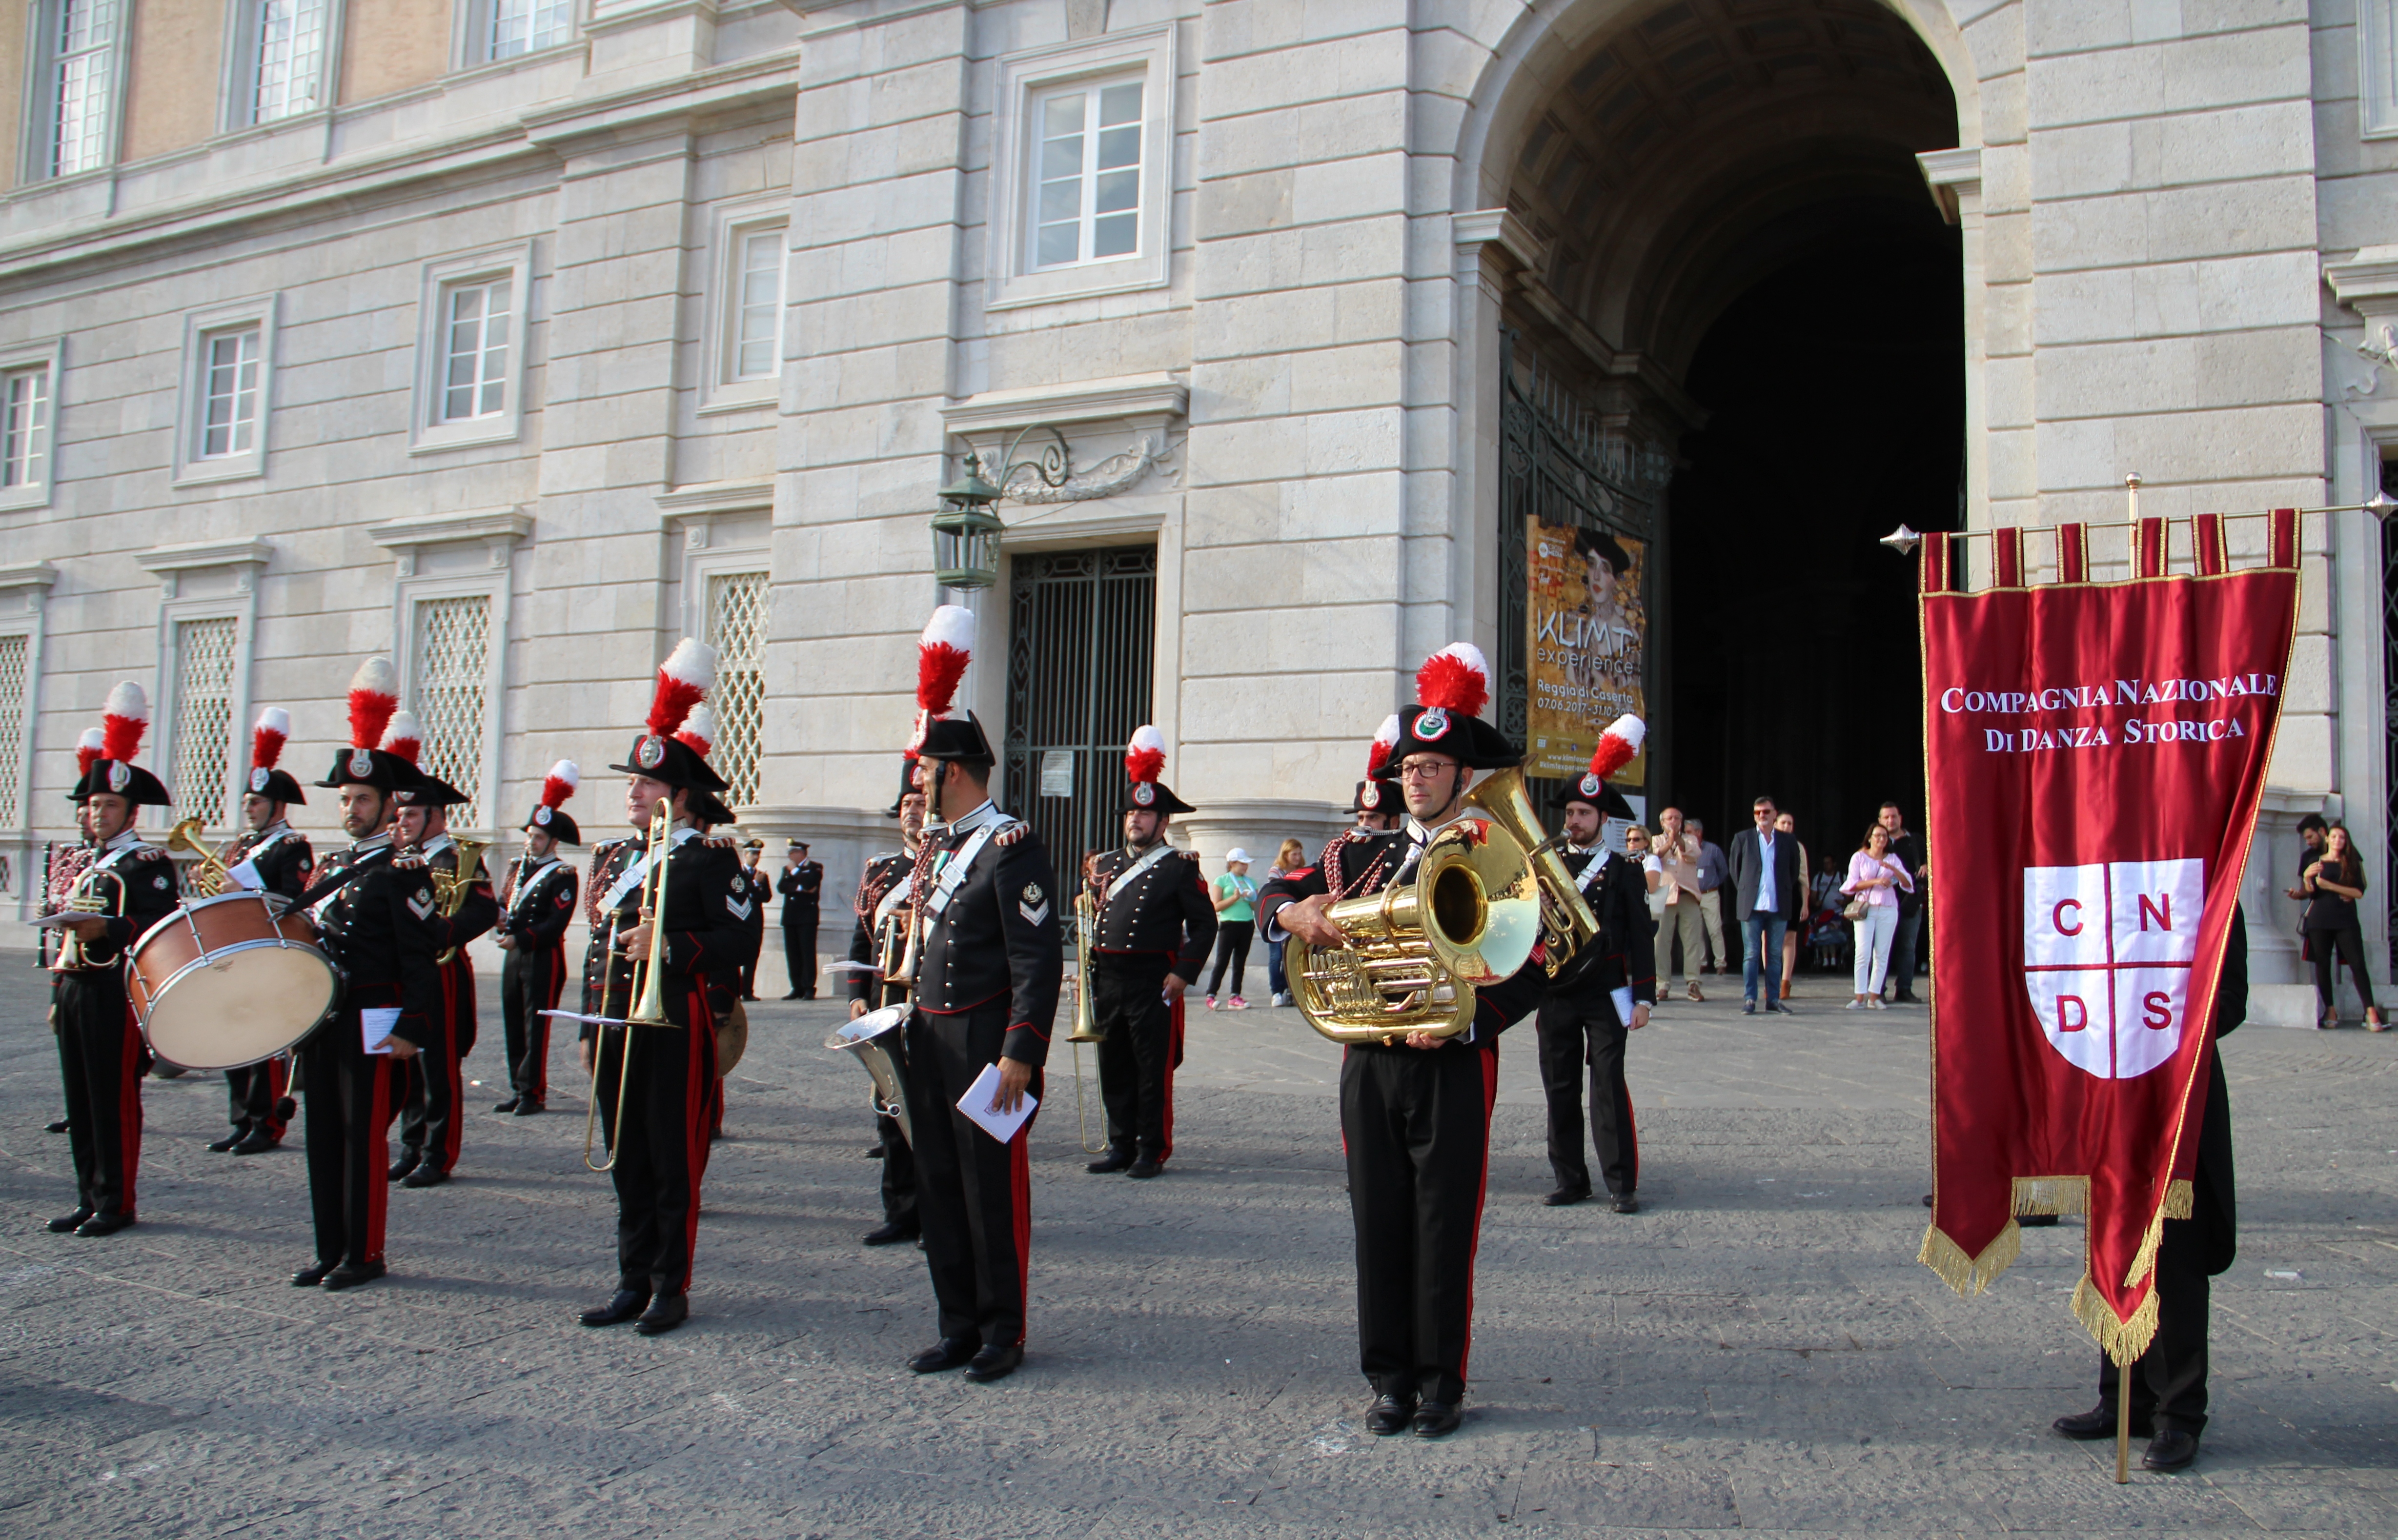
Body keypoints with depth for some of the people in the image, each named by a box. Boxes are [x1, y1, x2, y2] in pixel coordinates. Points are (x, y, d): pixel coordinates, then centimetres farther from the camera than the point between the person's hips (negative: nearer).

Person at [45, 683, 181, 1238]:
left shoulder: (147, 862, -6)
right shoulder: (86, 862, 19)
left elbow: (163, 926, -17)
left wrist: (106, 928, -28)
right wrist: (59, 989, 19)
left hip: (116, 991, -8)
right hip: (76, 989, 8)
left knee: (115, 1098, -4)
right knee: (80, 1098, 10)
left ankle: (115, 1203, 4)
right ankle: (89, 1199, 18)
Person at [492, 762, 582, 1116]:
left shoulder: (562, 876, -7)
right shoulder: (517, 867, 14)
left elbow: (556, 924, -15)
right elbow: (503, 907, 15)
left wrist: (519, 939, -21)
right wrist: (500, 918, -8)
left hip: (543, 958, -7)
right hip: (513, 956, 7)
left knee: (536, 1027, -4)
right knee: (513, 1026, 9)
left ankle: (534, 1093, 1)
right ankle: (518, 1090, 16)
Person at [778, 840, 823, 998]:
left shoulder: (815, 867, 3)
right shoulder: (788, 869, 19)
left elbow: (809, 883, -15)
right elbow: (781, 887, 3)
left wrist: (795, 871, -3)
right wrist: (800, 888, -9)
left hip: (807, 916, -6)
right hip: (790, 917, 6)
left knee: (808, 952, -8)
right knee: (792, 954, 2)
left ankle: (809, 989, -8)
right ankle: (797, 989, 6)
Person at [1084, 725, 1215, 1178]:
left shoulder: (1180, 867, -3)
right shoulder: (1109, 864, 15)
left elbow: (1205, 924, -4)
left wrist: (1184, 974, -12)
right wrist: (1095, 970, 11)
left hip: (1153, 982, -6)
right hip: (1108, 979, 6)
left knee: (1153, 1070, 0)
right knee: (1114, 1069, 10)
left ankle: (1152, 1151, 9)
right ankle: (1121, 1146, 20)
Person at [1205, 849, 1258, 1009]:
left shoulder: (1250, 882, 14)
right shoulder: (1222, 881, 1)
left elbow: (1256, 907, 13)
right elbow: (1217, 906, -6)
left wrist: (1251, 899, -7)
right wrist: (1235, 898, -15)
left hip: (1247, 925, 5)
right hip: (1229, 925, -5)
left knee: (1240, 962, 5)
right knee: (1222, 961, -8)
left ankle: (1235, 996, 8)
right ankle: (1210, 996, -6)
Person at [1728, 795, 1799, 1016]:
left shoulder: (1788, 841, 8)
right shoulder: (1742, 839, 5)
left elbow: (1794, 873, 15)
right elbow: (1735, 869, 11)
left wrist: (1786, 894, 9)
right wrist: (1745, 892, 7)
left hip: (1779, 907, 1)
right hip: (1752, 906, -1)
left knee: (1775, 955, 5)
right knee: (1751, 954, -1)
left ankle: (1773, 1000, 11)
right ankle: (1749, 1000, 2)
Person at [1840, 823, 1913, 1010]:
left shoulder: (1893, 859, 12)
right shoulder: (1859, 857, 6)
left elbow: (1908, 884, 2)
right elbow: (1852, 884, -3)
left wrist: (1893, 869, -15)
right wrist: (1875, 882, -15)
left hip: (1888, 910, 2)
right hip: (1866, 909, -2)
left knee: (1882, 954, 1)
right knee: (1863, 953, -10)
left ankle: (1874, 997, 4)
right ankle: (1860, 997, -9)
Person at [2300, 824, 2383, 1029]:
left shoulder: (2352, 863, 10)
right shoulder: (2315, 862, 10)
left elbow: (2359, 892, -1)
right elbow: (2309, 892, 1)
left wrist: (2329, 886, -11)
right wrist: (2307, 878, -19)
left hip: (2346, 921, -1)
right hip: (2320, 921, 1)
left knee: (2358, 964, -10)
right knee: (2323, 965, -1)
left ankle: (2371, 1012, -13)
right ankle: (2331, 1011, 4)